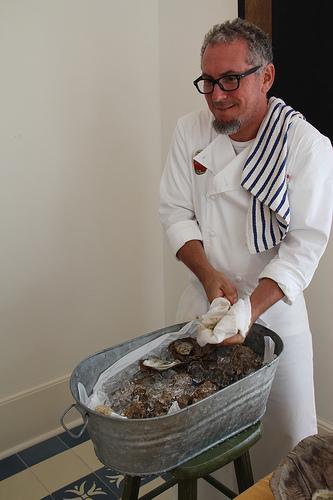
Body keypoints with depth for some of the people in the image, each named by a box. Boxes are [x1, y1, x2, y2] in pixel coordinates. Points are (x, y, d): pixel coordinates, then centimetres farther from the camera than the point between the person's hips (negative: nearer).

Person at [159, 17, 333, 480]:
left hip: (275, 304, -2)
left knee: (285, 429, 7)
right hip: (204, 299, 3)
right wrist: (209, 275, -18)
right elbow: (175, 212, -2)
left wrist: (252, 308, -28)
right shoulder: (191, 132, -3)